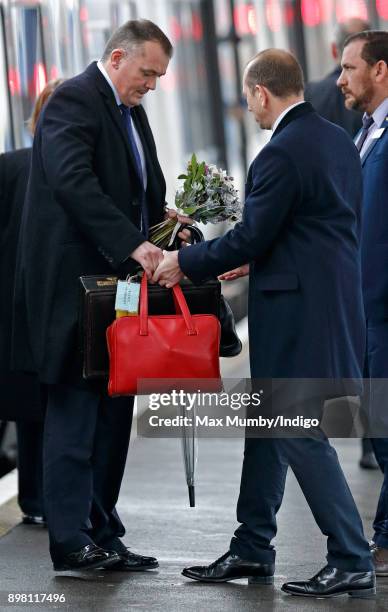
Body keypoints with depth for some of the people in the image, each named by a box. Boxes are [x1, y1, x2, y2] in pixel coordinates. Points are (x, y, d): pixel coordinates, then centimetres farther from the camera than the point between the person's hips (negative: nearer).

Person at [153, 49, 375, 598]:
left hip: (298, 310, -10)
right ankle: (252, 551, 24)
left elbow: (252, 235, -16)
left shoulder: (281, 154, -18)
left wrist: (186, 263, -3)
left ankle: (352, 562, -3)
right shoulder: (338, 140, 11)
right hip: (332, 297, 10)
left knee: (301, 433, -5)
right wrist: (259, 261, 24)